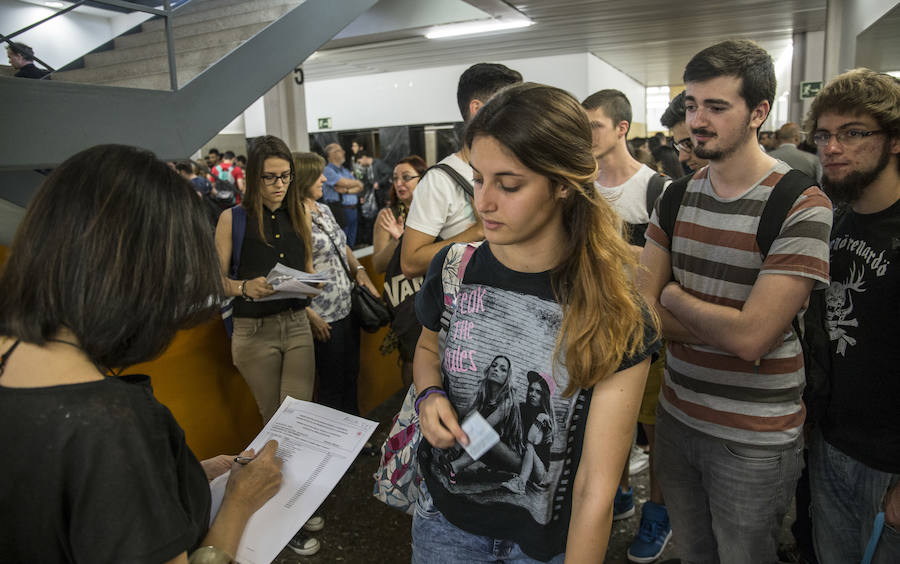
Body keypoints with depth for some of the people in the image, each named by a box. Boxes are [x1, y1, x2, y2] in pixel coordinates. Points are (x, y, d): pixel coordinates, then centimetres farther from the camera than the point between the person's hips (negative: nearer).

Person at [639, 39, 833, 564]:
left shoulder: (802, 207, -16)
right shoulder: (676, 197, 2)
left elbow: (751, 337, -24)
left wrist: (675, 298, -9)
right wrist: (723, 325, -17)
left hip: (754, 442, -5)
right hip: (676, 417, 5)